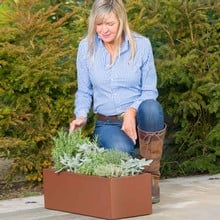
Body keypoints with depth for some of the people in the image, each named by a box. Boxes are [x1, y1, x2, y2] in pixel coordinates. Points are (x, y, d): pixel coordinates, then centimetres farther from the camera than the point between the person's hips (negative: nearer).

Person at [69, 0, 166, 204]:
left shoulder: (141, 45, -5)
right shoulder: (86, 48, 0)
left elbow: (149, 91, -3)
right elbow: (84, 91, 9)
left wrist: (132, 111, -22)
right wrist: (81, 116, -11)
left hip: (138, 118, 0)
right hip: (107, 124, 0)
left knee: (151, 108, -38)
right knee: (121, 151, -36)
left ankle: (152, 177, -18)